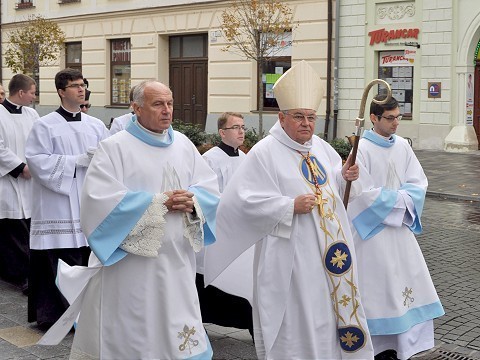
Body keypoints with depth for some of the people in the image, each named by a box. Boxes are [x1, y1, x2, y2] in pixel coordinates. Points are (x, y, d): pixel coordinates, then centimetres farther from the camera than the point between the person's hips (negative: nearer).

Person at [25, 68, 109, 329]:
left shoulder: (96, 125, 11)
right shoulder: (45, 126, -1)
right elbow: (37, 160, -9)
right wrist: (78, 161, -12)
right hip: (58, 207, -4)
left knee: (88, 261, 5)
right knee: (59, 263, -4)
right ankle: (53, 313, 10)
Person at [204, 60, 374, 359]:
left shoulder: (321, 147, 10)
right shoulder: (265, 152, -11)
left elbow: (333, 185, 21)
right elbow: (247, 200, -16)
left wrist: (346, 176, -2)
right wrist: (291, 206, -22)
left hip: (330, 247, 7)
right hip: (290, 252, -7)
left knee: (332, 308, 16)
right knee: (296, 319, 0)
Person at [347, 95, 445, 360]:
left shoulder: (402, 146, 5)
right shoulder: (362, 148, -13)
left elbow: (418, 183, 6)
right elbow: (366, 192, -17)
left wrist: (403, 200, -12)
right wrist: (399, 199, -10)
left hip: (400, 225, 6)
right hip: (372, 227, -6)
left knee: (407, 281, 7)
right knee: (378, 285, 0)